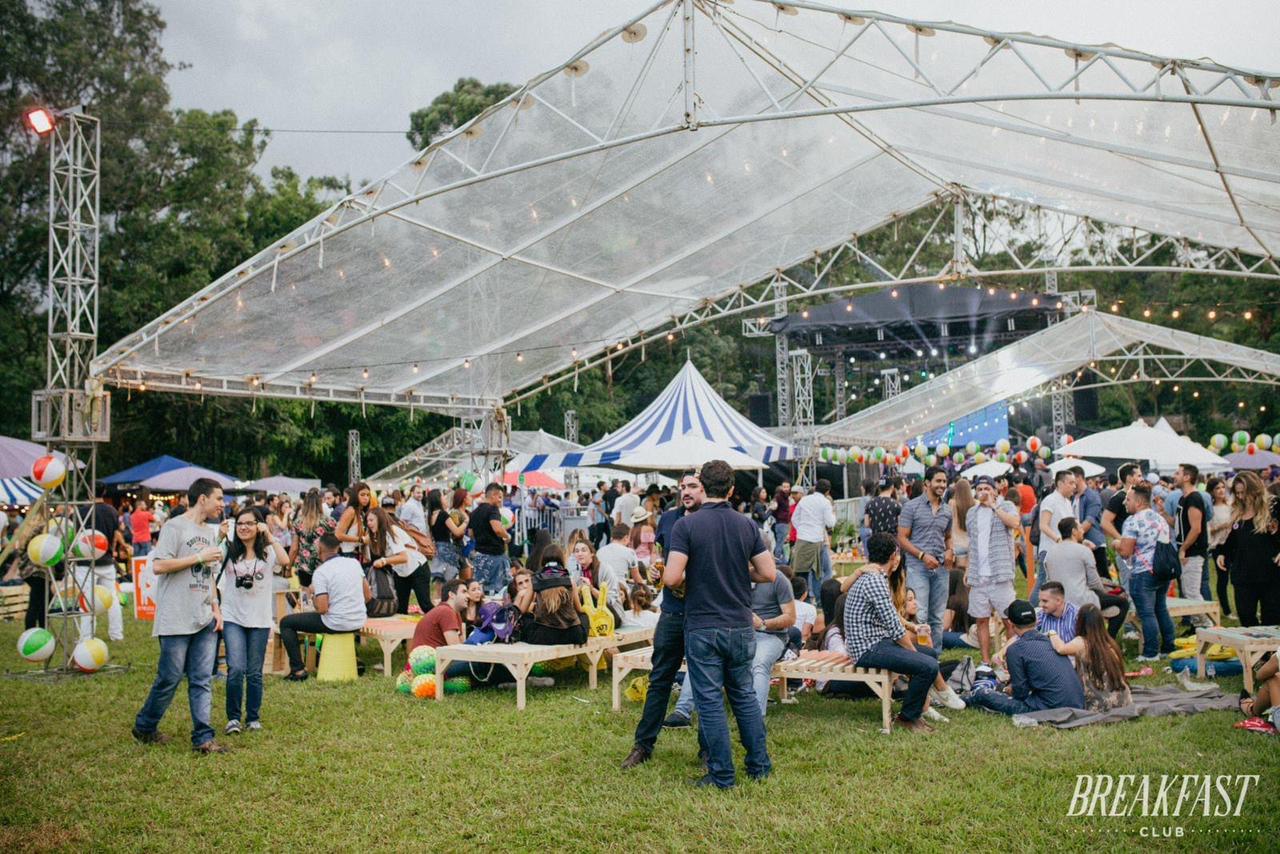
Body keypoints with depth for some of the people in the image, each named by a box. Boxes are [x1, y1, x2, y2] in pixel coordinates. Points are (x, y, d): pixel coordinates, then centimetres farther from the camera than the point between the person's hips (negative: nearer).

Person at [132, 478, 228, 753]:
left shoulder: (210, 531, 16)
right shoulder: (175, 527, -8)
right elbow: (158, 566, -18)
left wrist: (216, 608, 13)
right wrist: (200, 557, -15)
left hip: (205, 619, 7)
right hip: (176, 619, -7)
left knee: (202, 680, 4)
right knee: (169, 678, 2)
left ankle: (203, 738, 5)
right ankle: (144, 727, 22)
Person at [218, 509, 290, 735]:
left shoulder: (267, 552, 1)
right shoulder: (229, 551, 3)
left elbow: (285, 562, -19)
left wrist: (270, 535, -14)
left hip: (260, 620, 1)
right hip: (233, 618, 0)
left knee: (254, 672, 9)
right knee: (236, 669, -12)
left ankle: (253, 718, 23)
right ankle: (233, 718, 3)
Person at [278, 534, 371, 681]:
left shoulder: (321, 572, -14)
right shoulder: (354, 562, 3)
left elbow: (322, 609, -19)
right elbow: (368, 596, 8)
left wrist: (313, 593, 0)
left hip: (336, 624, -6)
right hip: (359, 623, 6)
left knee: (286, 623, 10)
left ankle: (298, 670, 7)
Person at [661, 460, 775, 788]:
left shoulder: (686, 526, -12)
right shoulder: (746, 525, 1)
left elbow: (671, 578, -18)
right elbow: (769, 573, 1)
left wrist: (692, 574, 4)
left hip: (702, 628, -4)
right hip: (741, 626, 4)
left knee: (710, 701, 3)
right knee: (745, 695, 18)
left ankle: (722, 774, 8)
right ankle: (759, 764, 23)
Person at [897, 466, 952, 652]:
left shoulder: (947, 511, 13)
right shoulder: (912, 507, -3)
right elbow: (902, 538, -5)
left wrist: (949, 550, 3)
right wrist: (923, 555, -15)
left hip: (941, 568, 6)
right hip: (918, 567, -5)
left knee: (937, 617, 9)